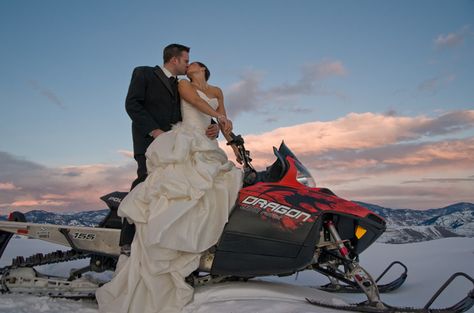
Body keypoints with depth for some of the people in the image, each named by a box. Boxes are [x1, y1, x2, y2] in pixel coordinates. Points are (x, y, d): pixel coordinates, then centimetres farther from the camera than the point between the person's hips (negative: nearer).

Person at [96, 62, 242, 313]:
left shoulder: (216, 92, 28)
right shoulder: (183, 84, 17)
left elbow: (224, 123, 22)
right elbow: (196, 101, -3)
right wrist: (218, 115, -15)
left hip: (205, 147, 6)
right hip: (184, 141, -6)